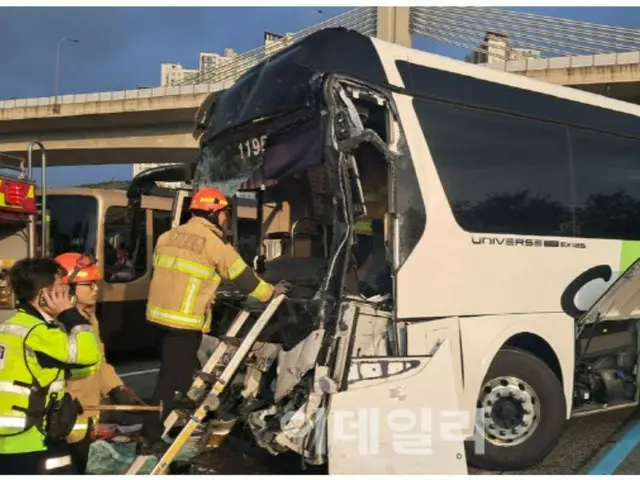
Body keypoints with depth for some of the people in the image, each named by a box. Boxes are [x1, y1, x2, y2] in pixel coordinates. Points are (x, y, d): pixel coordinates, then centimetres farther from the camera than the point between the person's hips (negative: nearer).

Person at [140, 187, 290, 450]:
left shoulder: (168, 236, 11)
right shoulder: (215, 245, -9)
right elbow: (244, 278, -3)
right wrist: (271, 292, 12)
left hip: (160, 312, 8)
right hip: (185, 320, -8)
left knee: (176, 370, 22)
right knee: (171, 378, 0)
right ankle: (151, 436, 4)